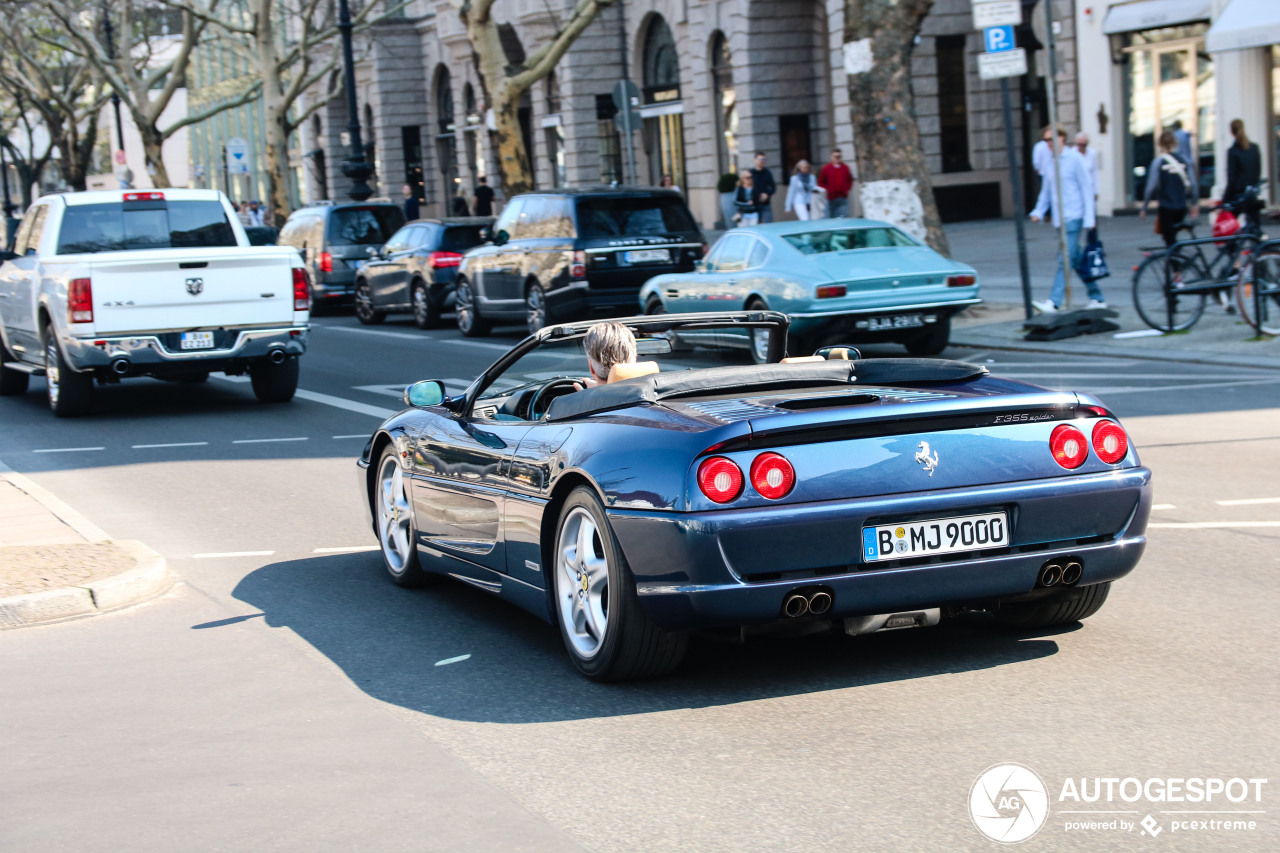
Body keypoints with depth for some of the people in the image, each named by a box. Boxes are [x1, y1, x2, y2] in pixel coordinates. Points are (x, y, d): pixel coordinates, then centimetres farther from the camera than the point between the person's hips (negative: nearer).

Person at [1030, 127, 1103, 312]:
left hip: (1073, 216, -8)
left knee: (1065, 260, -14)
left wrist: (1089, 218, -12)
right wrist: (1039, 211, 4)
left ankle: (1054, 302, -23)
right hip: (1060, 219, 8)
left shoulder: (1074, 158, -5)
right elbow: (1047, 191, 21)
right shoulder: (1052, 163, 15)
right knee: (1077, 260, 12)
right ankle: (1097, 298, 21)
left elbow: (1086, 188, -7)